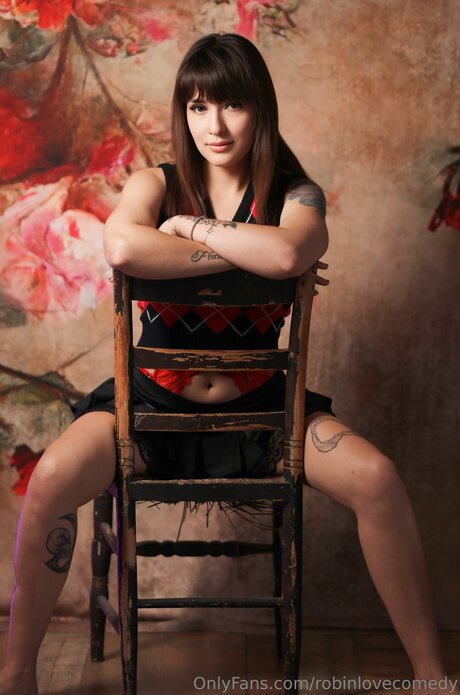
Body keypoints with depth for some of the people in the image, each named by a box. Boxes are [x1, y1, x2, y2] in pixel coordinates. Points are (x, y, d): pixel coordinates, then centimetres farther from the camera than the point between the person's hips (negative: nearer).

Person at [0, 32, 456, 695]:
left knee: (378, 480, -20)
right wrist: (249, 255, -24)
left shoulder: (295, 196, -4)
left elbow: (287, 254, -31)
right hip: (156, 397, 0)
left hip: (257, 403, 0)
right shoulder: (156, 184, -2)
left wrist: (187, 225, -18)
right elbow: (121, 248, -29)